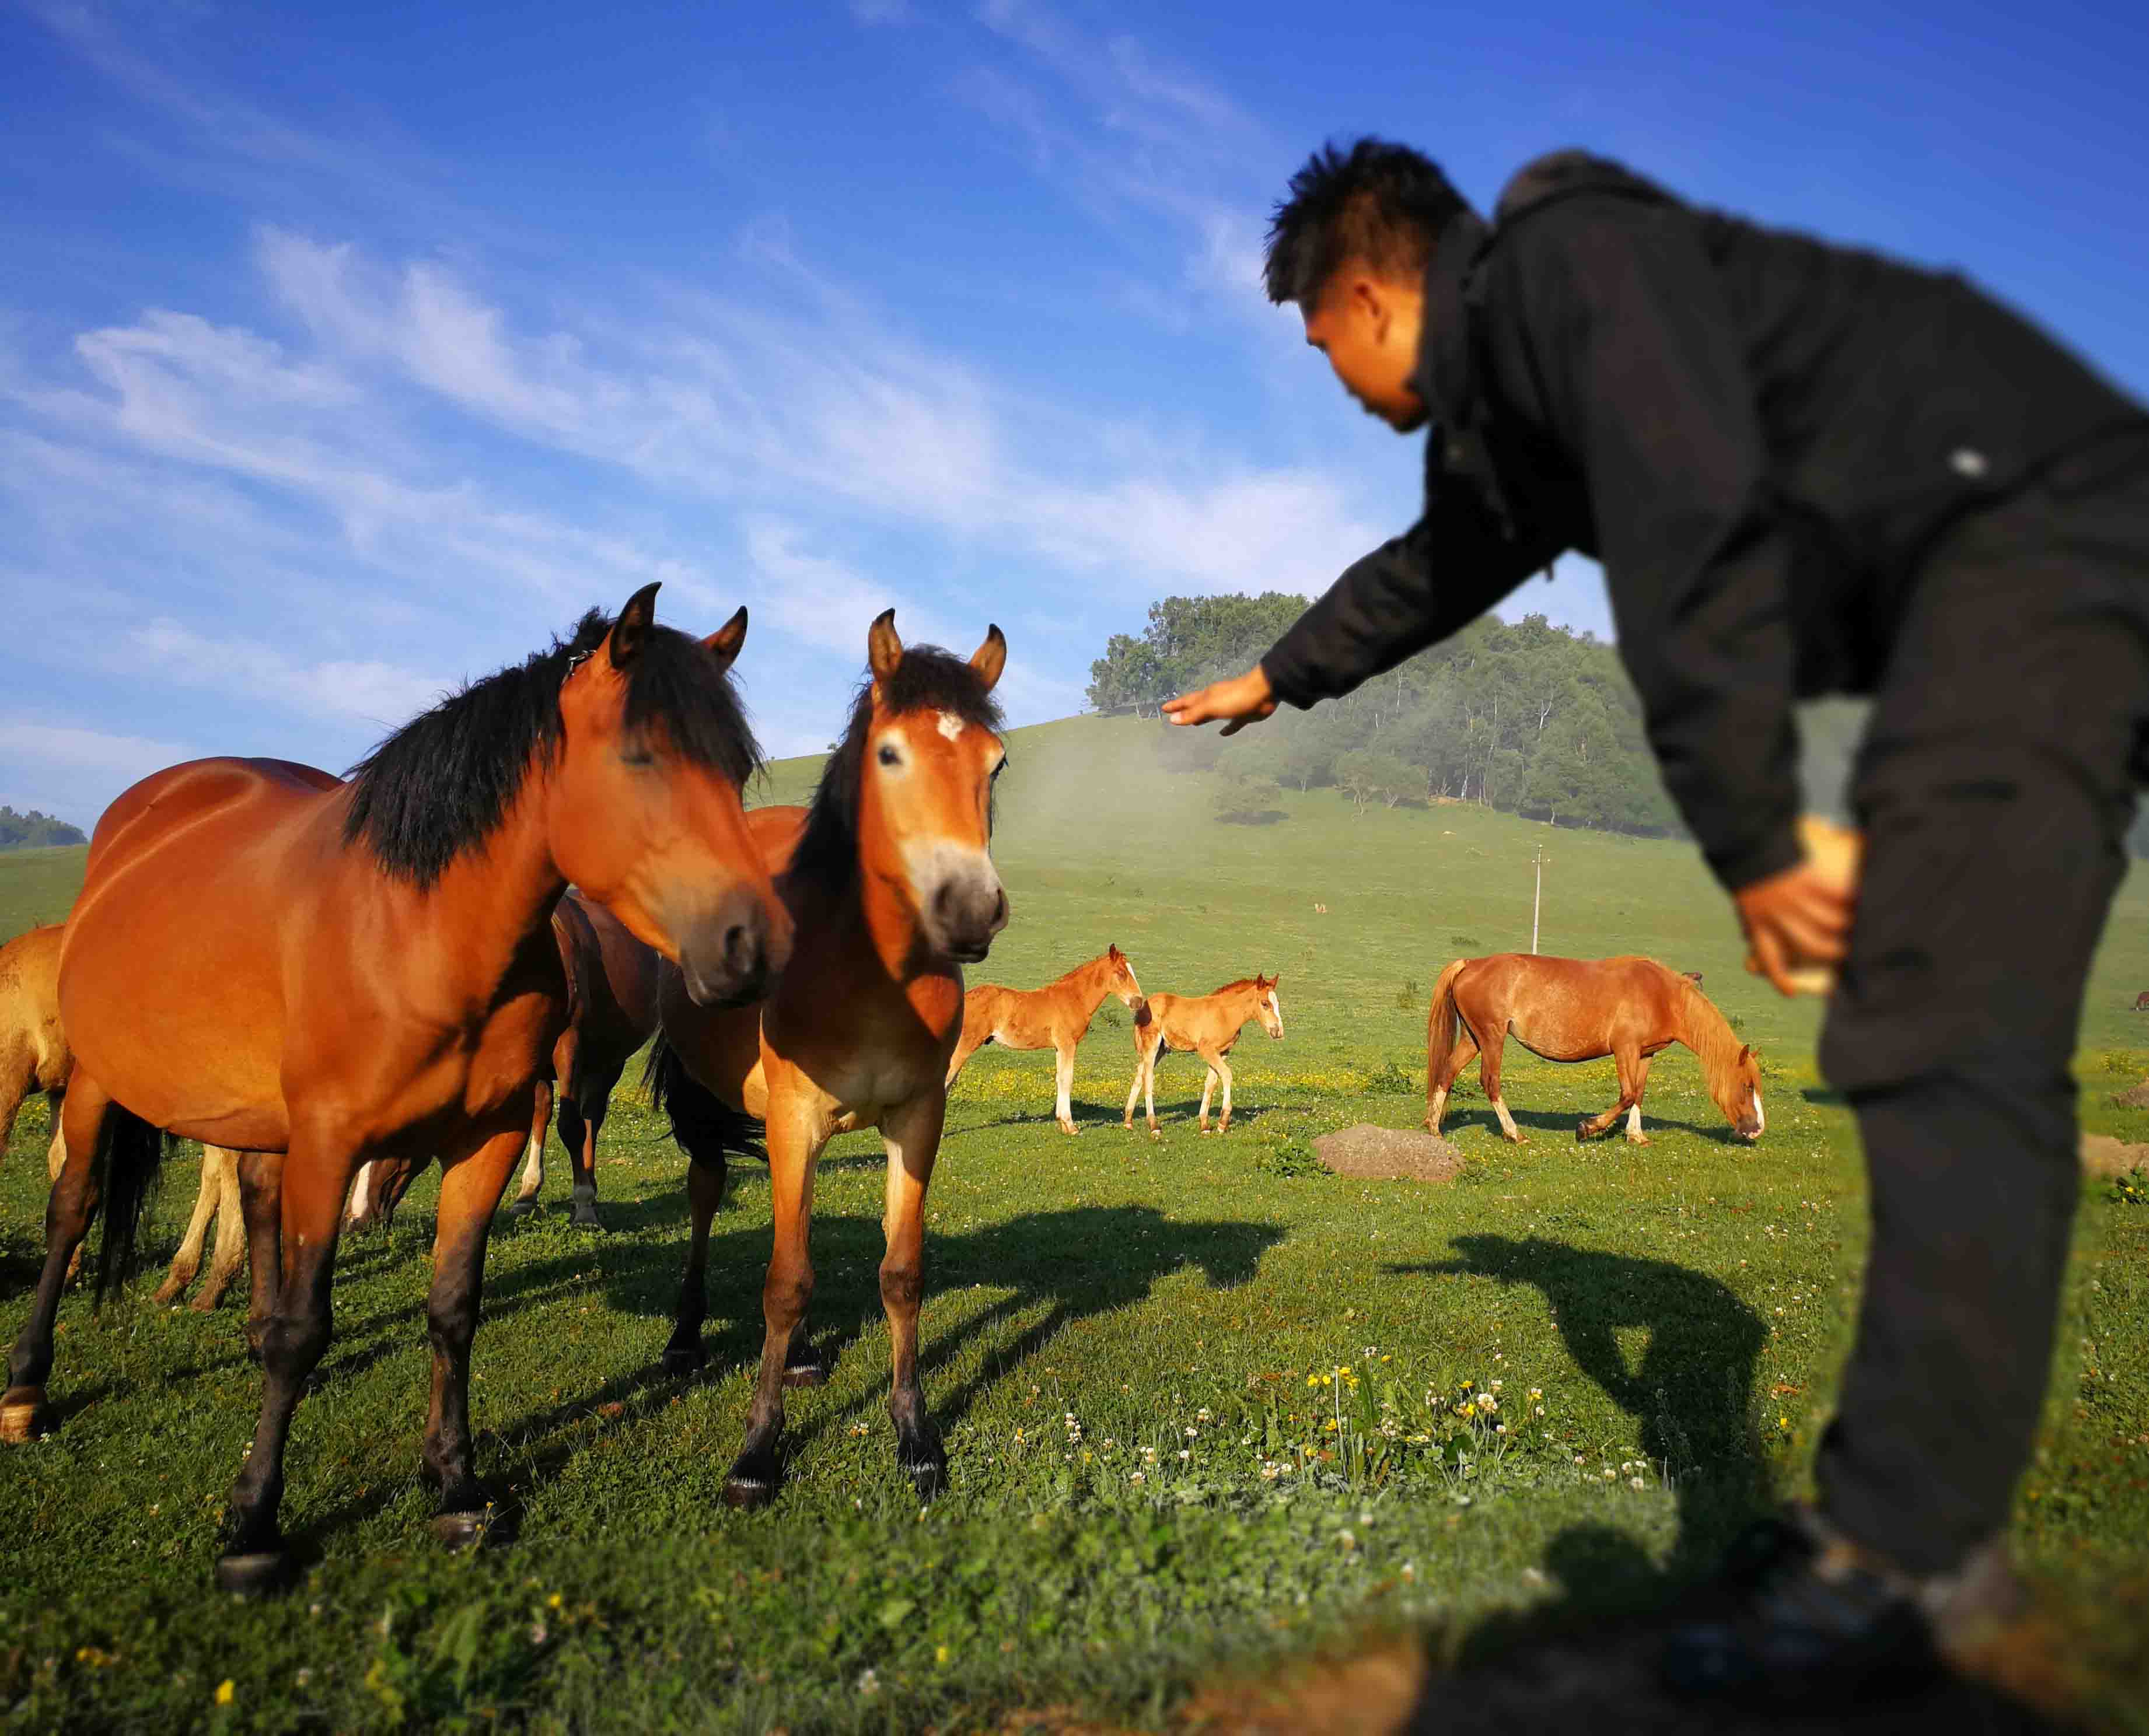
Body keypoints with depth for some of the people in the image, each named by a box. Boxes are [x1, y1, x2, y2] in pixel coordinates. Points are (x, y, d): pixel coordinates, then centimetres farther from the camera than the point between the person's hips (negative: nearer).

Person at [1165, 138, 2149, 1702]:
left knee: (1942, 1041, -17)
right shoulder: (1498, 390, 19)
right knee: (1936, 1048, 4)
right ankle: (1925, 1506, 8)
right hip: (1966, 587, 10)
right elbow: (1437, 568, 37)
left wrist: (1747, 839, -22)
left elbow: (1700, 535, -24)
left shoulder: (1571, 261, -11)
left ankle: (1907, 1561, -13)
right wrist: (1281, 677, 51)